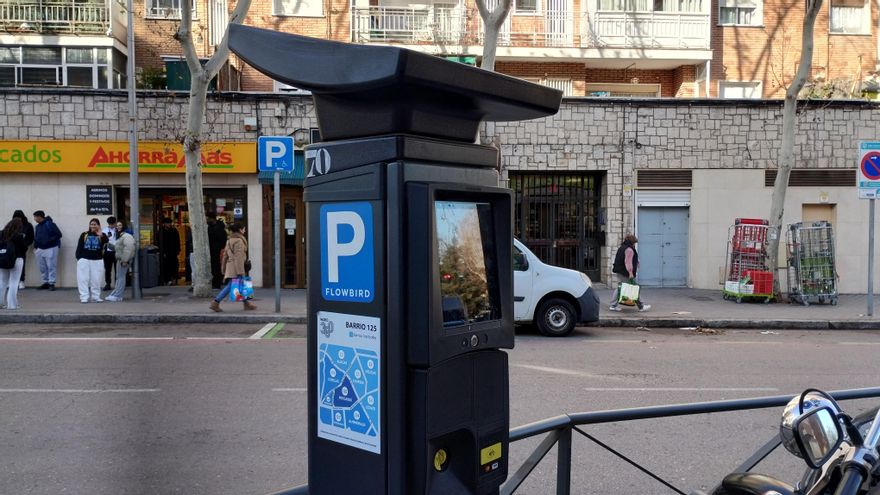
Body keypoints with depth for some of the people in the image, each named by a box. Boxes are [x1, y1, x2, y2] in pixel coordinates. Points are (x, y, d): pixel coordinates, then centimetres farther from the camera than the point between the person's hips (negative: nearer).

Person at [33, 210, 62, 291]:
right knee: (43, 268, 9)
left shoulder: (50, 224, -11)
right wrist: (35, 247, 12)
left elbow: (58, 234, -13)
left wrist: (50, 240, -19)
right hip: (40, 249, 7)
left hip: (50, 248, -7)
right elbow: (35, 237, 21)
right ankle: (45, 283, 16)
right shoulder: (37, 226, 12)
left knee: (51, 266, -6)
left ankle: (51, 283, -1)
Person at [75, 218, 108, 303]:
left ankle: (96, 296, 14)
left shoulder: (102, 235, 3)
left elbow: (106, 242, -18)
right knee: (83, 279, -2)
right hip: (84, 260, 0)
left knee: (96, 280, 5)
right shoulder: (84, 235, 5)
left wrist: (101, 236, -32)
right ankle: (84, 297, 0)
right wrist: (78, 258, -3)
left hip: (97, 260, 0)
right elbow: (79, 247, 5)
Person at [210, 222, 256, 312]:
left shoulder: (229, 241, 15)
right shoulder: (239, 241, -13)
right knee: (229, 287, -4)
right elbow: (238, 257, -19)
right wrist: (240, 271, -20)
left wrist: (224, 269, 20)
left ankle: (246, 304, 13)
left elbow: (226, 256, 17)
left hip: (230, 267, 10)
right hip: (236, 268, -10)